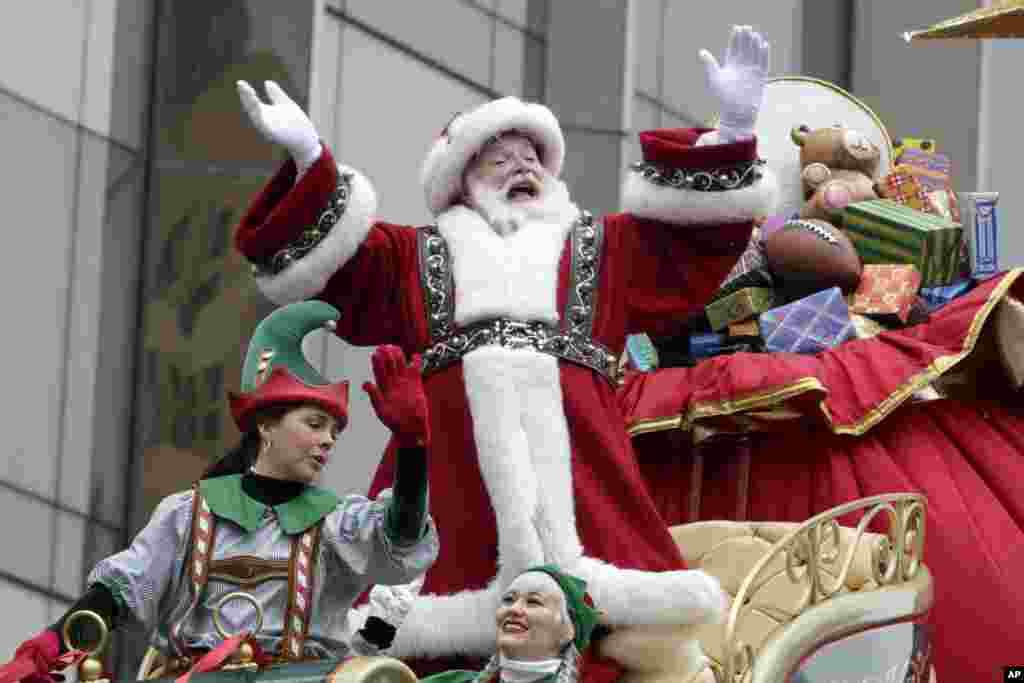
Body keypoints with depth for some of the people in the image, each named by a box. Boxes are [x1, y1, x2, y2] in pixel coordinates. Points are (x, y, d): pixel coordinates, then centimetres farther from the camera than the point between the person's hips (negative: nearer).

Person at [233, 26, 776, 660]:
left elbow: (698, 232, 22)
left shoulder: (605, 248, 32)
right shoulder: (418, 256, 29)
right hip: (455, 434, 0)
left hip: (571, 428, 1)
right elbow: (327, 263, 17)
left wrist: (732, 130, 8)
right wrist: (310, 161, 2)